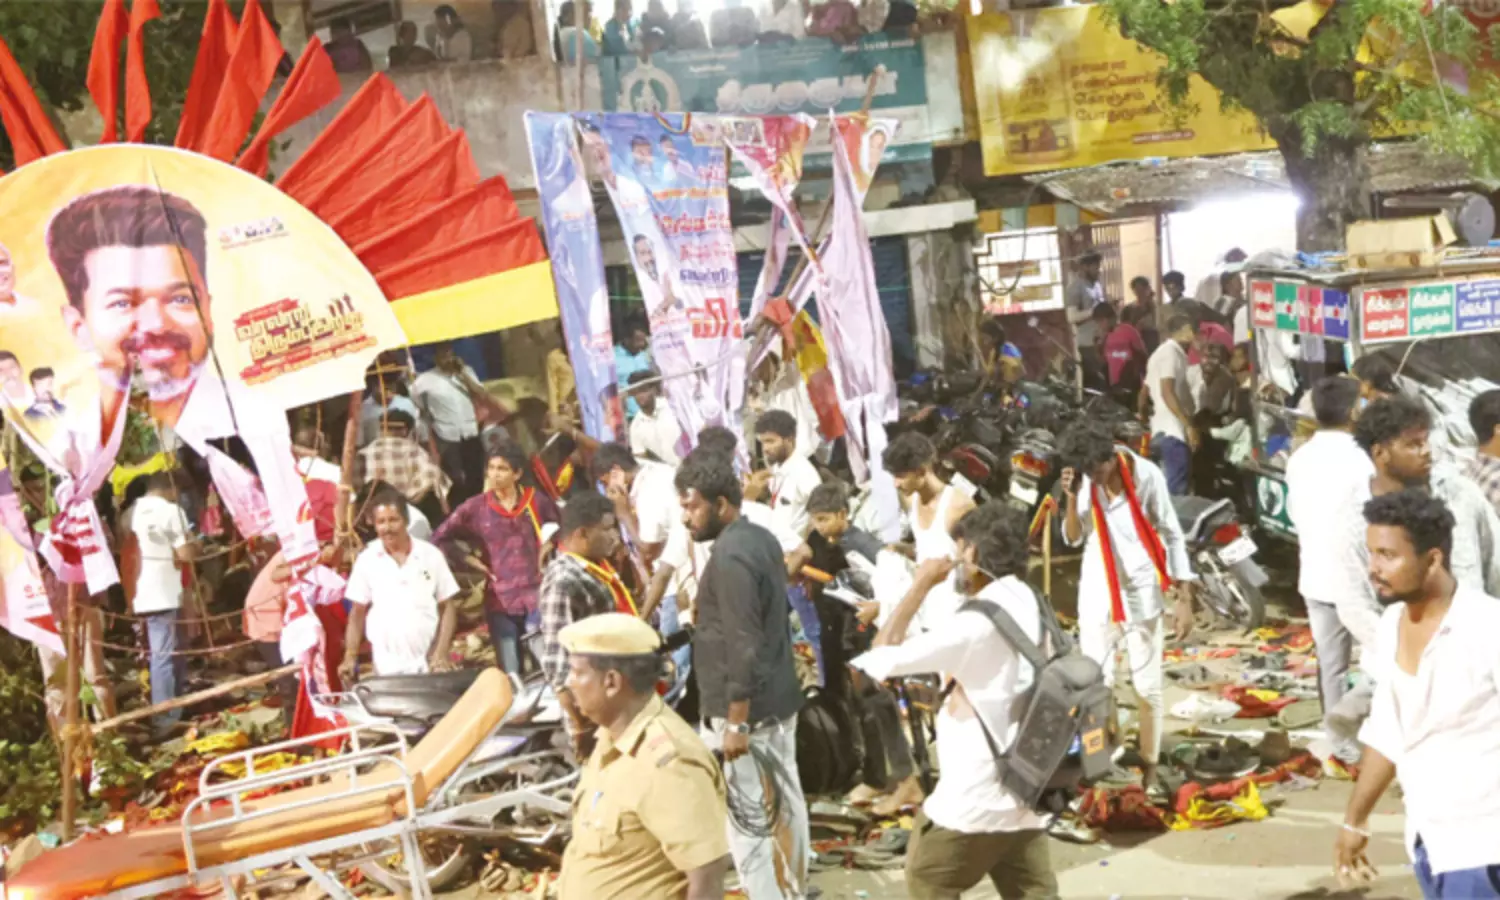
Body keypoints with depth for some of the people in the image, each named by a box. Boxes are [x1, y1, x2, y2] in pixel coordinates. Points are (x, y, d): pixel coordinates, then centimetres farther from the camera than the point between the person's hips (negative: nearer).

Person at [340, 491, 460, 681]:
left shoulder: (431, 555, 1)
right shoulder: (367, 560, 2)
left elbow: (448, 608, 4)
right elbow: (357, 614, 7)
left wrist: (441, 654, -6)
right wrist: (350, 656, -4)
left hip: (428, 665, 0)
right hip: (387, 669, 0)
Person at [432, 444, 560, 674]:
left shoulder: (538, 502, 2)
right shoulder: (476, 507, 1)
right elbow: (439, 537, 8)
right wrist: (470, 561, 0)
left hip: (537, 596, 0)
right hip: (500, 599, 0)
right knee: (510, 673, 3)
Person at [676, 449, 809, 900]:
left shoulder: (729, 556, -20)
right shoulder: (762, 538, 9)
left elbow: (744, 647, -23)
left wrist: (735, 723, -21)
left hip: (747, 708, -10)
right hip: (778, 698, 10)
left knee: (746, 816, -3)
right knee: (784, 804, 15)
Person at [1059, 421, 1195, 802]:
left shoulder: (1146, 475, -12)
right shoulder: (1082, 480, -7)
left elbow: (1172, 535, -5)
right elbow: (1073, 538, -3)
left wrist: (1184, 597, -8)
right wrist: (1072, 499, -21)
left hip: (1142, 592, -1)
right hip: (1098, 593, 1)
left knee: (1148, 686, 4)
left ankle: (1150, 770, 15)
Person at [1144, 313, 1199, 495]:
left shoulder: (1161, 352, 21)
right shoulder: (1171, 352, -9)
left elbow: (1145, 392, 24)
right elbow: (1167, 392, -19)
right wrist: (1189, 425, -21)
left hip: (1163, 430, 10)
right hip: (1173, 431, -10)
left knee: (1173, 486, 11)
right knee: (1177, 489, -12)